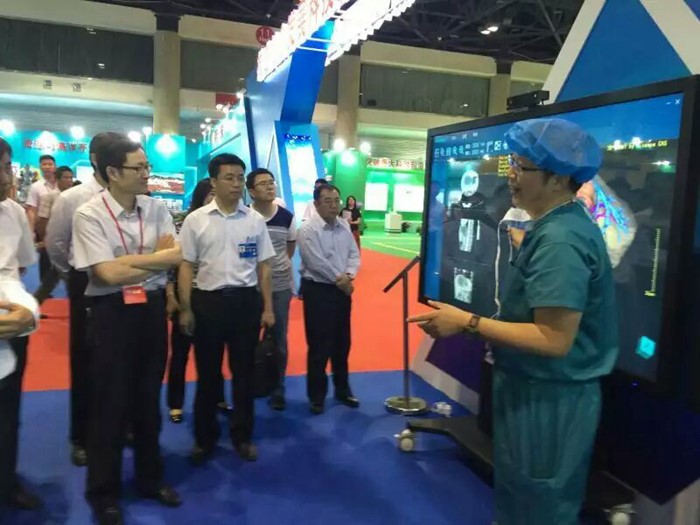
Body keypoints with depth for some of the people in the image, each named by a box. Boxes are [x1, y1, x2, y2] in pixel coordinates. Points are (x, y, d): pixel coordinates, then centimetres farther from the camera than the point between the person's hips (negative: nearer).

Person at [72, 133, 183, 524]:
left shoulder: (157, 209, 2)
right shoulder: (89, 215, -12)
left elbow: (175, 257, -7)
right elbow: (109, 273, -19)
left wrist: (129, 262, -15)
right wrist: (154, 258, -9)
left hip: (152, 308, 5)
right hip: (112, 312, -4)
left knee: (149, 398, 17)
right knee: (110, 403, 8)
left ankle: (151, 478, 35)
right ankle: (104, 492, 27)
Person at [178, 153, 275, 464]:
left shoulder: (255, 220, 3)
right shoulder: (196, 220, -2)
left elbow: (263, 266, 6)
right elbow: (186, 267, 1)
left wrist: (268, 307, 4)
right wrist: (185, 309, -2)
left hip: (246, 300, 1)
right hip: (208, 300, -1)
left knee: (244, 371, 11)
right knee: (207, 373, 11)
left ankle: (242, 435, 29)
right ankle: (205, 437, 28)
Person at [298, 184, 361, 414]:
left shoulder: (344, 227, 7)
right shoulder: (308, 229, -13)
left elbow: (354, 254, 5)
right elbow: (317, 263, -19)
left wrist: (348, 276, -14)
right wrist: (338, 278, -12)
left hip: (343, 290, 6)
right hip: (318, 290, -6)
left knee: (342, 344, 15)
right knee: (319, 346, 0)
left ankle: (342, 389, 30)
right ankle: (316, 395, 15)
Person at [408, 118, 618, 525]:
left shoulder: (558, 241, -27)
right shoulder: (562, 225, 5)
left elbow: (553, 339, -30)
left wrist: (468, 322, -26)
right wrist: (524, 245, 23)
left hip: (548, 399, -10)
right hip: (539, 391, 10)